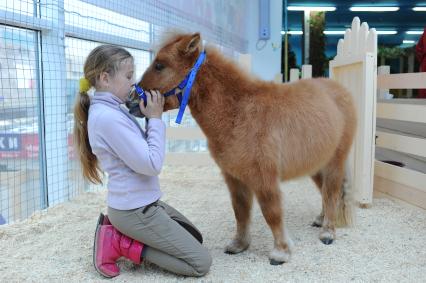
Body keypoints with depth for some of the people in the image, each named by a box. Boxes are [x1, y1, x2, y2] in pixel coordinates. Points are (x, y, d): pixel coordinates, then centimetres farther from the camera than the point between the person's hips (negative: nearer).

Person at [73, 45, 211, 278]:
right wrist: (155, 119, -14)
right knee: (201, 262, -2)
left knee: (195, 238, 22)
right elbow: (152, 164, -24)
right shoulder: (108, 117, -24)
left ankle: (117, 230, 14)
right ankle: (119, 244, -1)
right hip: (135, 211, -10)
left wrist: (152, 118, 1)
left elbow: (141, 150, 13)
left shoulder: (112, 110, 6)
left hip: (143, 204, 10)